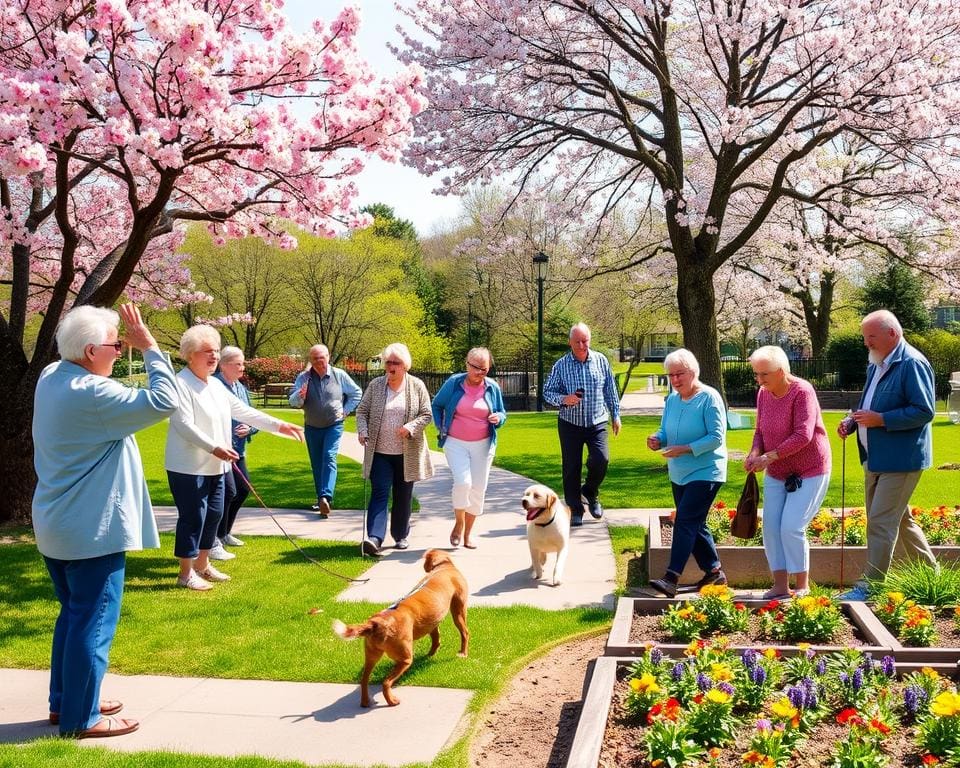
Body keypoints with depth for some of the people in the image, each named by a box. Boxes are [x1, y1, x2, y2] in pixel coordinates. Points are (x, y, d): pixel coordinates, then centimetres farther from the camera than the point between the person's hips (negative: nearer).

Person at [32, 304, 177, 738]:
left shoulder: (51, 377, 5)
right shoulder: (90, 394, -23)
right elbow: (164, 402, -27)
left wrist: (135, 347, 6)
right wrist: (149, 347, -19)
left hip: (57, 526, 10)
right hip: (92, 530, -10)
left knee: (72, 615, 20)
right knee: (94, 622, 0)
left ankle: (63, 702, 30)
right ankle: (80, 719, 9)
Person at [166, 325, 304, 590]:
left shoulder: (216, 385, 13)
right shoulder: (181, 384, -15)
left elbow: (243, 411, 16)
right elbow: (185, 425, -23)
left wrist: (279, 426, 12)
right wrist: (214, 448, -32)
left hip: (215, 466, 9)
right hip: (189, 467, -9)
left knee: (213, 514, 15)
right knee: (192, 517, -4)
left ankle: (202, 564, 29)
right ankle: (186, 573, 7)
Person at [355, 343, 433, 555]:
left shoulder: (417, 386, 1)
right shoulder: (375, 385, 3)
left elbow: (426, 415, 1)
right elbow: (362, 411, 6)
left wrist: (411, 427, -17)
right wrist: (362, 431, -11)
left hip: (407, 453, 0)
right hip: (380, 452, 0)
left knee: (403, 496, 11)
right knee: (379, 493, -9)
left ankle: (401, 535, 24)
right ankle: (374, 538, -18)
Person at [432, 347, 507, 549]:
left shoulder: (493, 387, 1)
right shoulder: (454, 383, -4)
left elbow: (502, 413, 12)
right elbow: (436, 405, 10)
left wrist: (499, 418, -10)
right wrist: (440, 427, 0)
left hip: (483, 445, 3)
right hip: (456, 443, -2)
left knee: (478, 488, 4)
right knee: (463, 482, -19)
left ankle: (468, 532, 20)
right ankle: (458, 523, 6)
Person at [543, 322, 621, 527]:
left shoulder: (601, 361, 0)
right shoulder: (561, 365, -4)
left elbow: (610, 391, 9)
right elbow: (547, 392, 0)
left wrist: (615, 415, 10)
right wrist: (563, 399, -19)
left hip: (597, 423, 1)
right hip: (570, 424, 0)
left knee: (601, 459, -15)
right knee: (571, 468, 2)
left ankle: (590, 492, 15)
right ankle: (575, 509, 16)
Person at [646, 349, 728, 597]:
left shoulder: (709, 398, -15)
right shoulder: (672, 399, 7)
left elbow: (716, 437, -19)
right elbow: (665, 431, 13)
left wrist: (685, 449, -26)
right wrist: (658, 441, -11)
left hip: (705, 472, -8)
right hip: (679, 474, 8)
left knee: (685, 521, -15)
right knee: (694, 525, 13)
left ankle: (671, 578, -19)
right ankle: (714, 572, 27)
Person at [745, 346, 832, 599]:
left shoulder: (802, 392, -20)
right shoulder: (763, 394, 1)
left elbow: (803, 436, -26)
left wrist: (768, 457, -26)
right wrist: (754, 453, -11)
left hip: (809, 473, -7)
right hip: (776, 474, 7)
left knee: (792, 527, -12)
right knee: (771, 527, 1)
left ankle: (802, 586, 3)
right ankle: (780, 585, 11)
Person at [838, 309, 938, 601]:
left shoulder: (912, 364, -15)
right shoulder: (876, 365, 13)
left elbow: (925, 411, -20)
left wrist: (880, 420, -23)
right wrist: (852, 421, 5)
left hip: (900, 459, -10)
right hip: (876, 457, 10)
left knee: (881, 523, -8)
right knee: (899, 520, 18)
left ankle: (869, 587, -2)